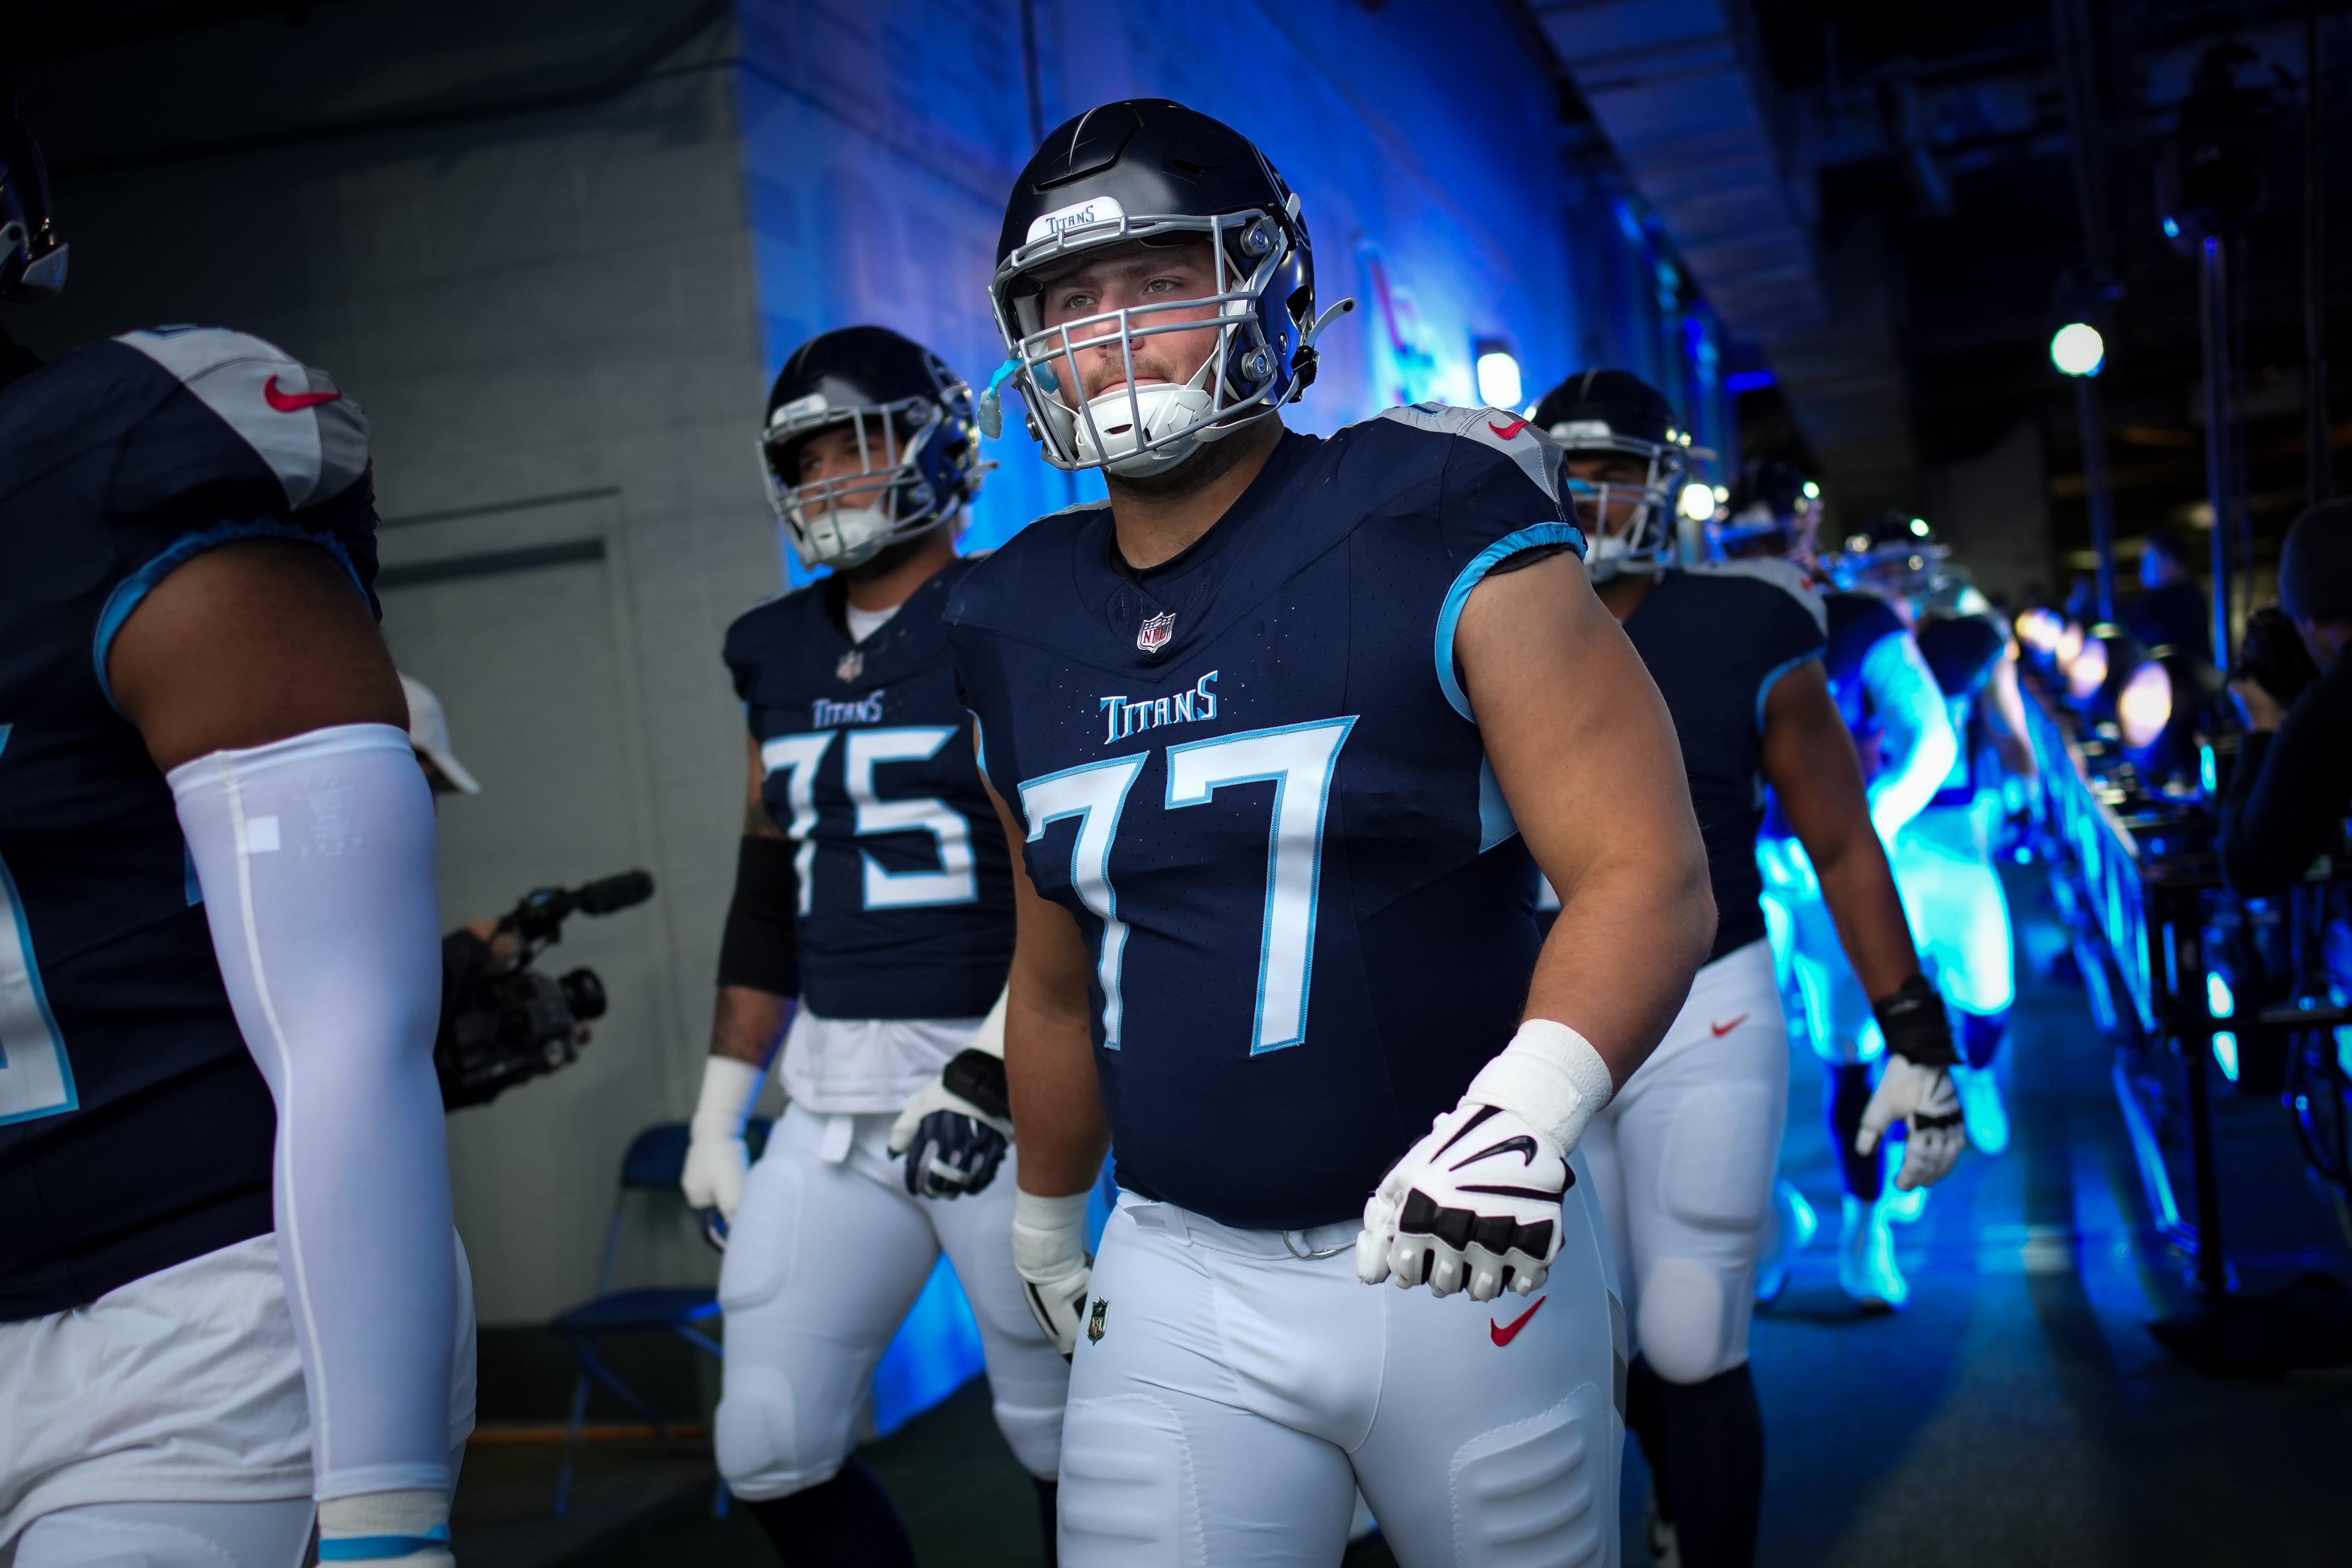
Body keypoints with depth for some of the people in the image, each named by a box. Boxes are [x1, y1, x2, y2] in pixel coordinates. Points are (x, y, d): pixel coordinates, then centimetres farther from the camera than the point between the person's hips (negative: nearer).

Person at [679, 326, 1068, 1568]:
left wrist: (987, 1069, -21)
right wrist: (719, 1109, 18)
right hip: (832, 1095, 6)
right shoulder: (782, 655, 12)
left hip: (1005, 1070, -6)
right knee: (771, 1454, 7)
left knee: (1063, 1442, 6)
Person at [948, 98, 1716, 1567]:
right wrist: (1048, 1225, 25)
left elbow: (1650, 877, -17)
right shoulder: (1022, 635, 5)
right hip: (1177, 1287, 4)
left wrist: (1534, 1100, -34)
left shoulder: (1437, 539, -10)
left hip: (1464, 1263, -3)